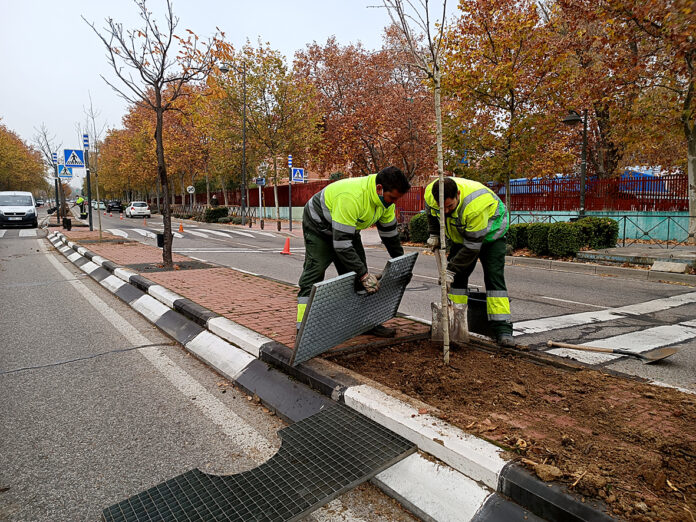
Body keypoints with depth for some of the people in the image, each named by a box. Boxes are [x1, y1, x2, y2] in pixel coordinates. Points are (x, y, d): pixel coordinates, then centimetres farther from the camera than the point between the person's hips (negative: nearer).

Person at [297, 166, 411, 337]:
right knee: (314, 273, -15)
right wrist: (364, 273, -37)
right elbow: (341, 243, -40)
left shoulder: (385, 197, -13)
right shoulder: (351, 197, -40)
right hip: (319, 226, -8)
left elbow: (390, 233, 3)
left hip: (349, 228, 8)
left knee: (359, 275, 3)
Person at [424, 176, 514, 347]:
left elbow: (472, 246, -36)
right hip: (460, 234, 6)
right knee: (457, 275, 0)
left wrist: (451, 269, -34)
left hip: (489, 232, -5)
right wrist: (434, 234, -4)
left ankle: (502, 329, -17)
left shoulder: (476, 205, -43)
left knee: (494, 275, -16)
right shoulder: (430, 193, -25)